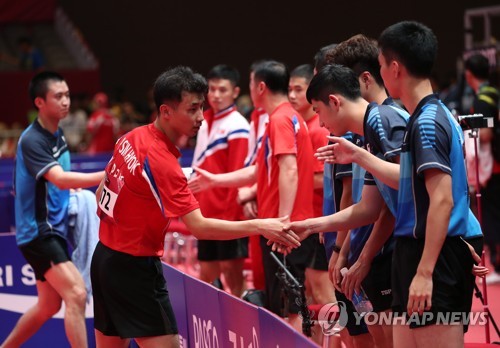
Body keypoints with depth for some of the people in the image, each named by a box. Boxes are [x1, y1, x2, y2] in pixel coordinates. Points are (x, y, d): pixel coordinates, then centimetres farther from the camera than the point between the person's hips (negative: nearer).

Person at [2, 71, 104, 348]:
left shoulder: (57, 135, 10)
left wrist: (72, 193, 7)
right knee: (76, 294, -20)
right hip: (37, 231, -10)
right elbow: (59, 179, -33)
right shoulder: (32, 141, -18)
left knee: (48, 305, 16)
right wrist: (106, 176, -42)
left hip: (53, 229, 10)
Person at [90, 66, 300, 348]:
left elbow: (102, 196, 15)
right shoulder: (162, 162, -23)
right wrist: (259, 226, -29)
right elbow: (198, 226, -27)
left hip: (105, 258, 9)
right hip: (135, 268, -9)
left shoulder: (132, 138, 2)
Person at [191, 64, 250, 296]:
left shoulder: (237, 126, -9)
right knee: (206, 273, 12)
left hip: (228, 214, -8)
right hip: (206, 213, 8)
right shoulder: (205, 123, 13)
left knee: (231, 269, -4)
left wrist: (230, 213, -16)